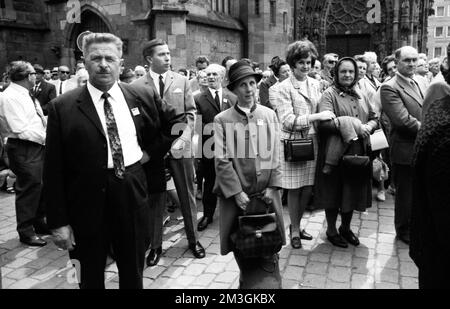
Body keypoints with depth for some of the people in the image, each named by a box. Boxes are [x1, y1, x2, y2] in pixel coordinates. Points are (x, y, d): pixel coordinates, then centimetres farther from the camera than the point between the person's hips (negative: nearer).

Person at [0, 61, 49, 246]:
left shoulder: (26, 95, 13)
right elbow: (21, 130, -23)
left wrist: (46, 136, 3)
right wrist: (45, 137, -14)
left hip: (38, 146, 9)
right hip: (24, 149, -9)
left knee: (39, 186, 18)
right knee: (28, 189, 0)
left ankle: (39, 222, 35)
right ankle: (26, 232, 16)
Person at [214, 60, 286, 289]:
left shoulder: (269, 115, 6)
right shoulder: (222, 120, -3)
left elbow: (275, 155, 6)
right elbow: (221, 161, -7)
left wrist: (272, 186, -3)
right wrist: (237, 192, -12)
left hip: (266, 194, 2)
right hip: (237, 195, -1)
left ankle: (269, 284, 23)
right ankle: (248, 282, 30)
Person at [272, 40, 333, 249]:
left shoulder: (315, 84, 10)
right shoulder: (284, 88, -7)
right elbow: (287, 120, -14)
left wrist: (326, 116, -3)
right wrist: (316, 117, -20)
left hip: (312, 141, 5)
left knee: (308, 189, 10)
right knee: (294, 189, 4)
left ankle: (296, 224, 31)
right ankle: (294, 231, 21)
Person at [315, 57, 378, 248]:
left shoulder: (361, 96, 15)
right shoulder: (329, 95, -5)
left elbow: (374, 118, 17)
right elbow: (325, 121, -19)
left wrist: (368, 127, -6)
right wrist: (352, 125, -22)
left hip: (358, 153, 6)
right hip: (336, 152, -6)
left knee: (353, 191, 14)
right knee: (334, 191, 5)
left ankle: (346, 228, 33)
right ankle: (331, 230, 23)